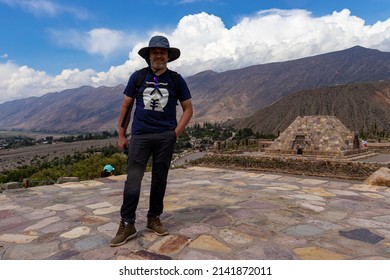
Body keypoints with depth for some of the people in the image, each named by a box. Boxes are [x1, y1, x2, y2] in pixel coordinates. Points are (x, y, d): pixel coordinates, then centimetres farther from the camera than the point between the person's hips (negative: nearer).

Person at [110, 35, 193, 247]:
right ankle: (127, 225, 5)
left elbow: (188, 109, 8)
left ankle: (154, 219, 23)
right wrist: (121, 135, 6)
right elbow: (126, 106, 10)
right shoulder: (137, 77, 6)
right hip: (140, 135, 0)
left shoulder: (176, 79, 5)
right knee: (133, 179, -6)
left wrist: (176, 133, -2)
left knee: (159, 179, 8)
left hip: (165, 137, 1)